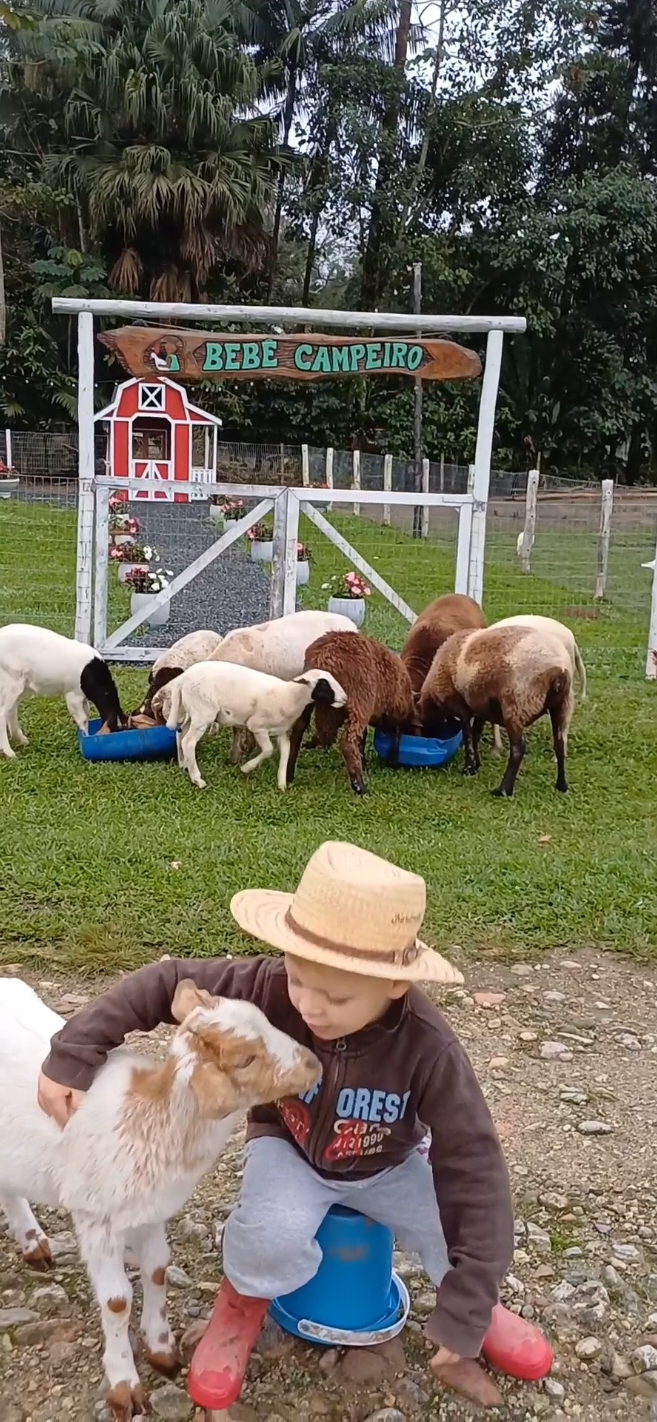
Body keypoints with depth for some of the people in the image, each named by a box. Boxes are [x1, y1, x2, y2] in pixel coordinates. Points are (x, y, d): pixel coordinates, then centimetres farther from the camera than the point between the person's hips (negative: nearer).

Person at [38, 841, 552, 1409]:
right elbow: (167, 981, -24)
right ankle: (245, 1298, 6)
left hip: (387, 1165, 1)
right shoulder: (271, 988, -33)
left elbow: (476, 1173, -33)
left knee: (470, 1224, -22)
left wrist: (464, 1323, -34)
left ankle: (482, 1309, 17)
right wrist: (73, 1055, -28)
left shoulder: (429, 1050, -36)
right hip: (289, 1147, 0)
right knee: (275, 1235, -32)